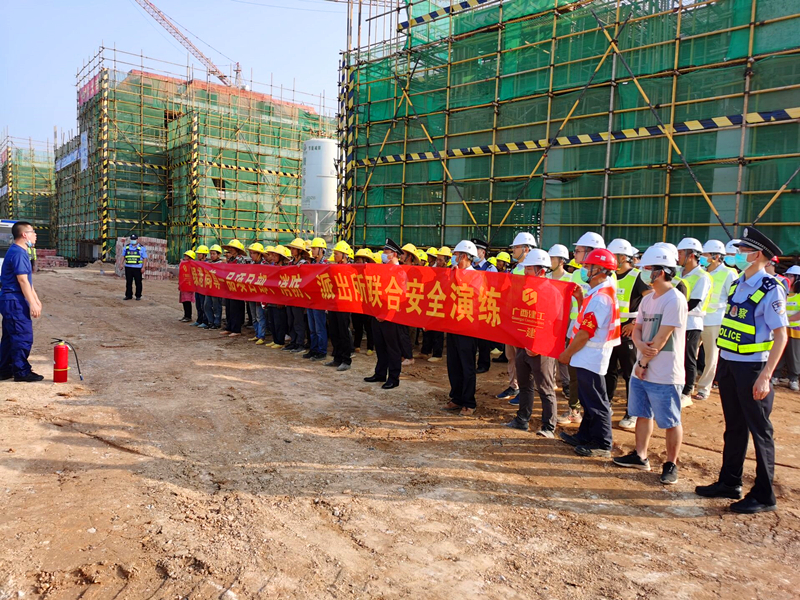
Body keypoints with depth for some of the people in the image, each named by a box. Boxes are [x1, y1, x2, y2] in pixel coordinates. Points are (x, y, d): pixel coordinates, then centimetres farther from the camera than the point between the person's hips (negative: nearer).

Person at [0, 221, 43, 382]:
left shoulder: (19, 252, 16)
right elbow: (22, 280, -21)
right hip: (15, 301, -11)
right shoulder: (18, 253, -17)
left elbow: (27, 280, 21)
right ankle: (21, 372, 2)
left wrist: (36, 299, 22)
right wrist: (33, 304, -20)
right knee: (23, 337, -5)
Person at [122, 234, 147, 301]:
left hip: (137, 268, -3)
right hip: (128, 267, 3)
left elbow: (145, 258, -2)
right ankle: (128, 295, 12)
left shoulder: (142, 248, 1)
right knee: (128, 282, 5)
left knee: (138, 282, -1)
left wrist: (143, 267, -11)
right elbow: (123, 256, 18)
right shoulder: (126, 247, 12)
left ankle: (138, 296, 8)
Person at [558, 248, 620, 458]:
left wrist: (567, 353, -11)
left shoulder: (600, 298, -21)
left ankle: (602, 444, 9)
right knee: (588, 400, 19)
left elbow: (585, 333, -21)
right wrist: (581, 299, 8)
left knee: (596, 403, 0)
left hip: (590, 358, -11)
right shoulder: (599, 293, 11)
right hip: (588, 357, 11)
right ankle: (585, 436, 31)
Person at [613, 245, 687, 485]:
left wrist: (643, 363, -12)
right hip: (641, 371, 9)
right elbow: (637, 328, 10)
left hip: (664, 375, -9)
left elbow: (661, 338, -18)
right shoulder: (647, 299, 11)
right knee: (642, 414, 18)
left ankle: (671, 464, 17)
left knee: (670, 421, 4)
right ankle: (640, 456, 30)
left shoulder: (675, 300, -16)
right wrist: (640, 344, -13)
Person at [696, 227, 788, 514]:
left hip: (752, 368, -7)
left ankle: (763, 495, 18)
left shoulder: (771, 289, -15)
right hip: (728, 364, 8)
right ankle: (729, 482, 30)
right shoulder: (737, 284, 9)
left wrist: (765, 376, -21)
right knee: (734, 427, 17)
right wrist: (720, 362, 14)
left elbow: (780, 335, -17)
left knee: (759, 431, 5)